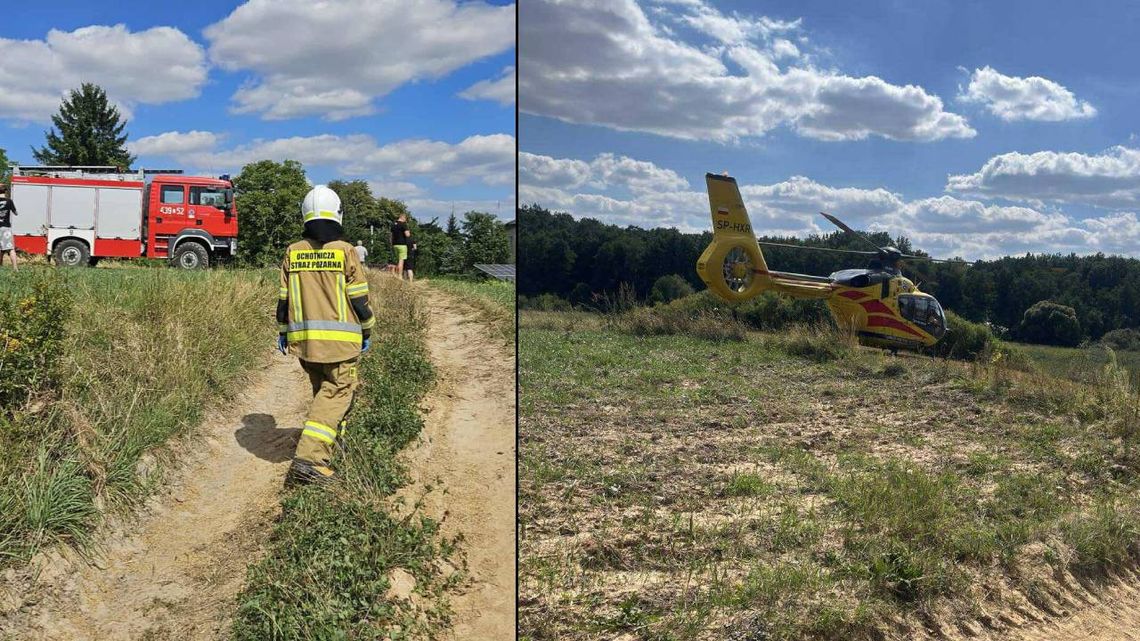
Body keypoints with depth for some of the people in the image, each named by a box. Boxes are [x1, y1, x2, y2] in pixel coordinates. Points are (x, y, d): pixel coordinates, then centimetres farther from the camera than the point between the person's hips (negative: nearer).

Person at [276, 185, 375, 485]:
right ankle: (310, 458, -15)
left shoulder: (292, 252, 5)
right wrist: (367, 331, 8)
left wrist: (282, 331, 19)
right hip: (338, 338, -5)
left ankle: (331, 441, 33)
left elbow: (284, 298, 9)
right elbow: (359, 298, -4)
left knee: (322, 390, 21)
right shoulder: (345, 251, -7)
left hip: (302, 338, 5)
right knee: (335, 393, -3)